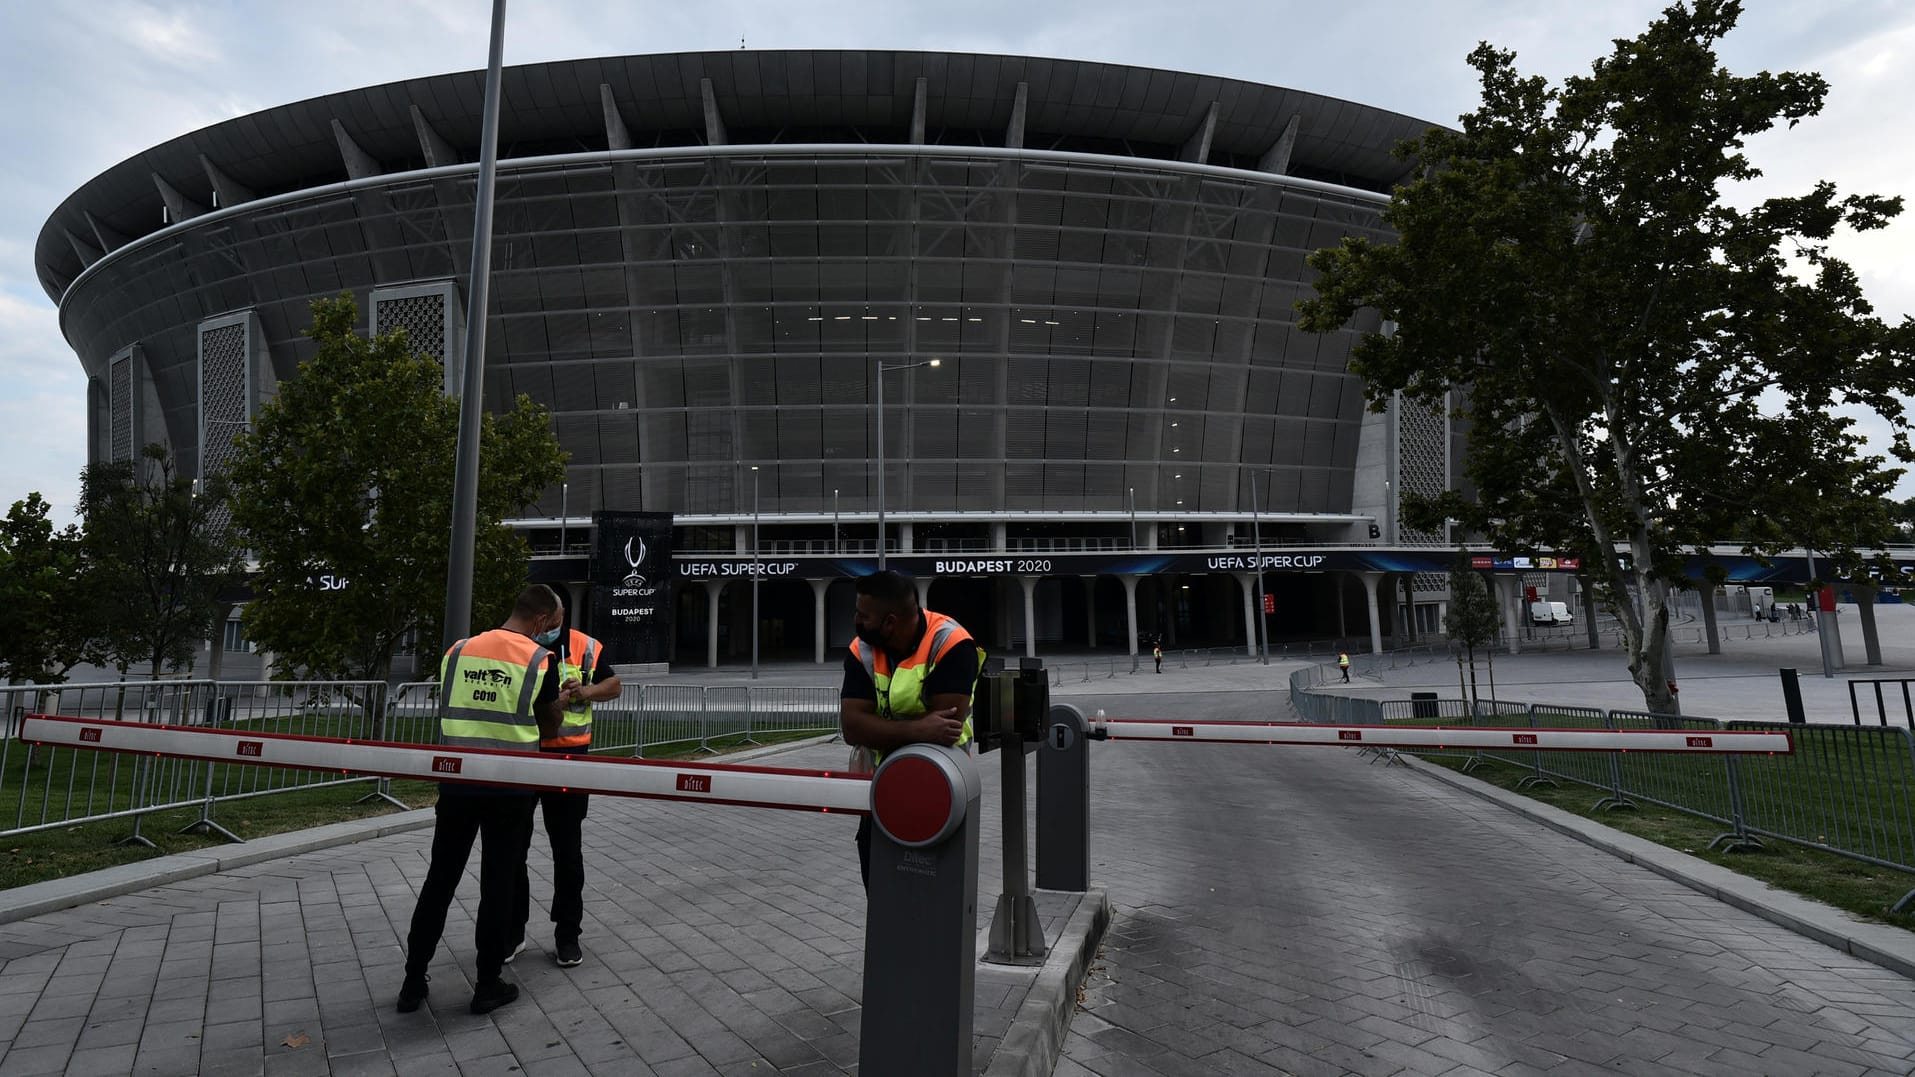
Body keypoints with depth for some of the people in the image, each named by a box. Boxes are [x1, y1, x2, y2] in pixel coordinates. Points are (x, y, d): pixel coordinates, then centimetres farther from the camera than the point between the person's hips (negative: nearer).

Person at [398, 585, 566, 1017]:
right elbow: (552, 721, 6)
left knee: (439, 879, 14)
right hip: (510, 789, -3)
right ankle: (488, 986, 16)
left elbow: (451, 711, 13)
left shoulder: (458, 651, 4)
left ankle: (413, 981, 22)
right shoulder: (540, 660, -6)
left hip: (457, 782, 3)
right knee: (498, 884, 7)